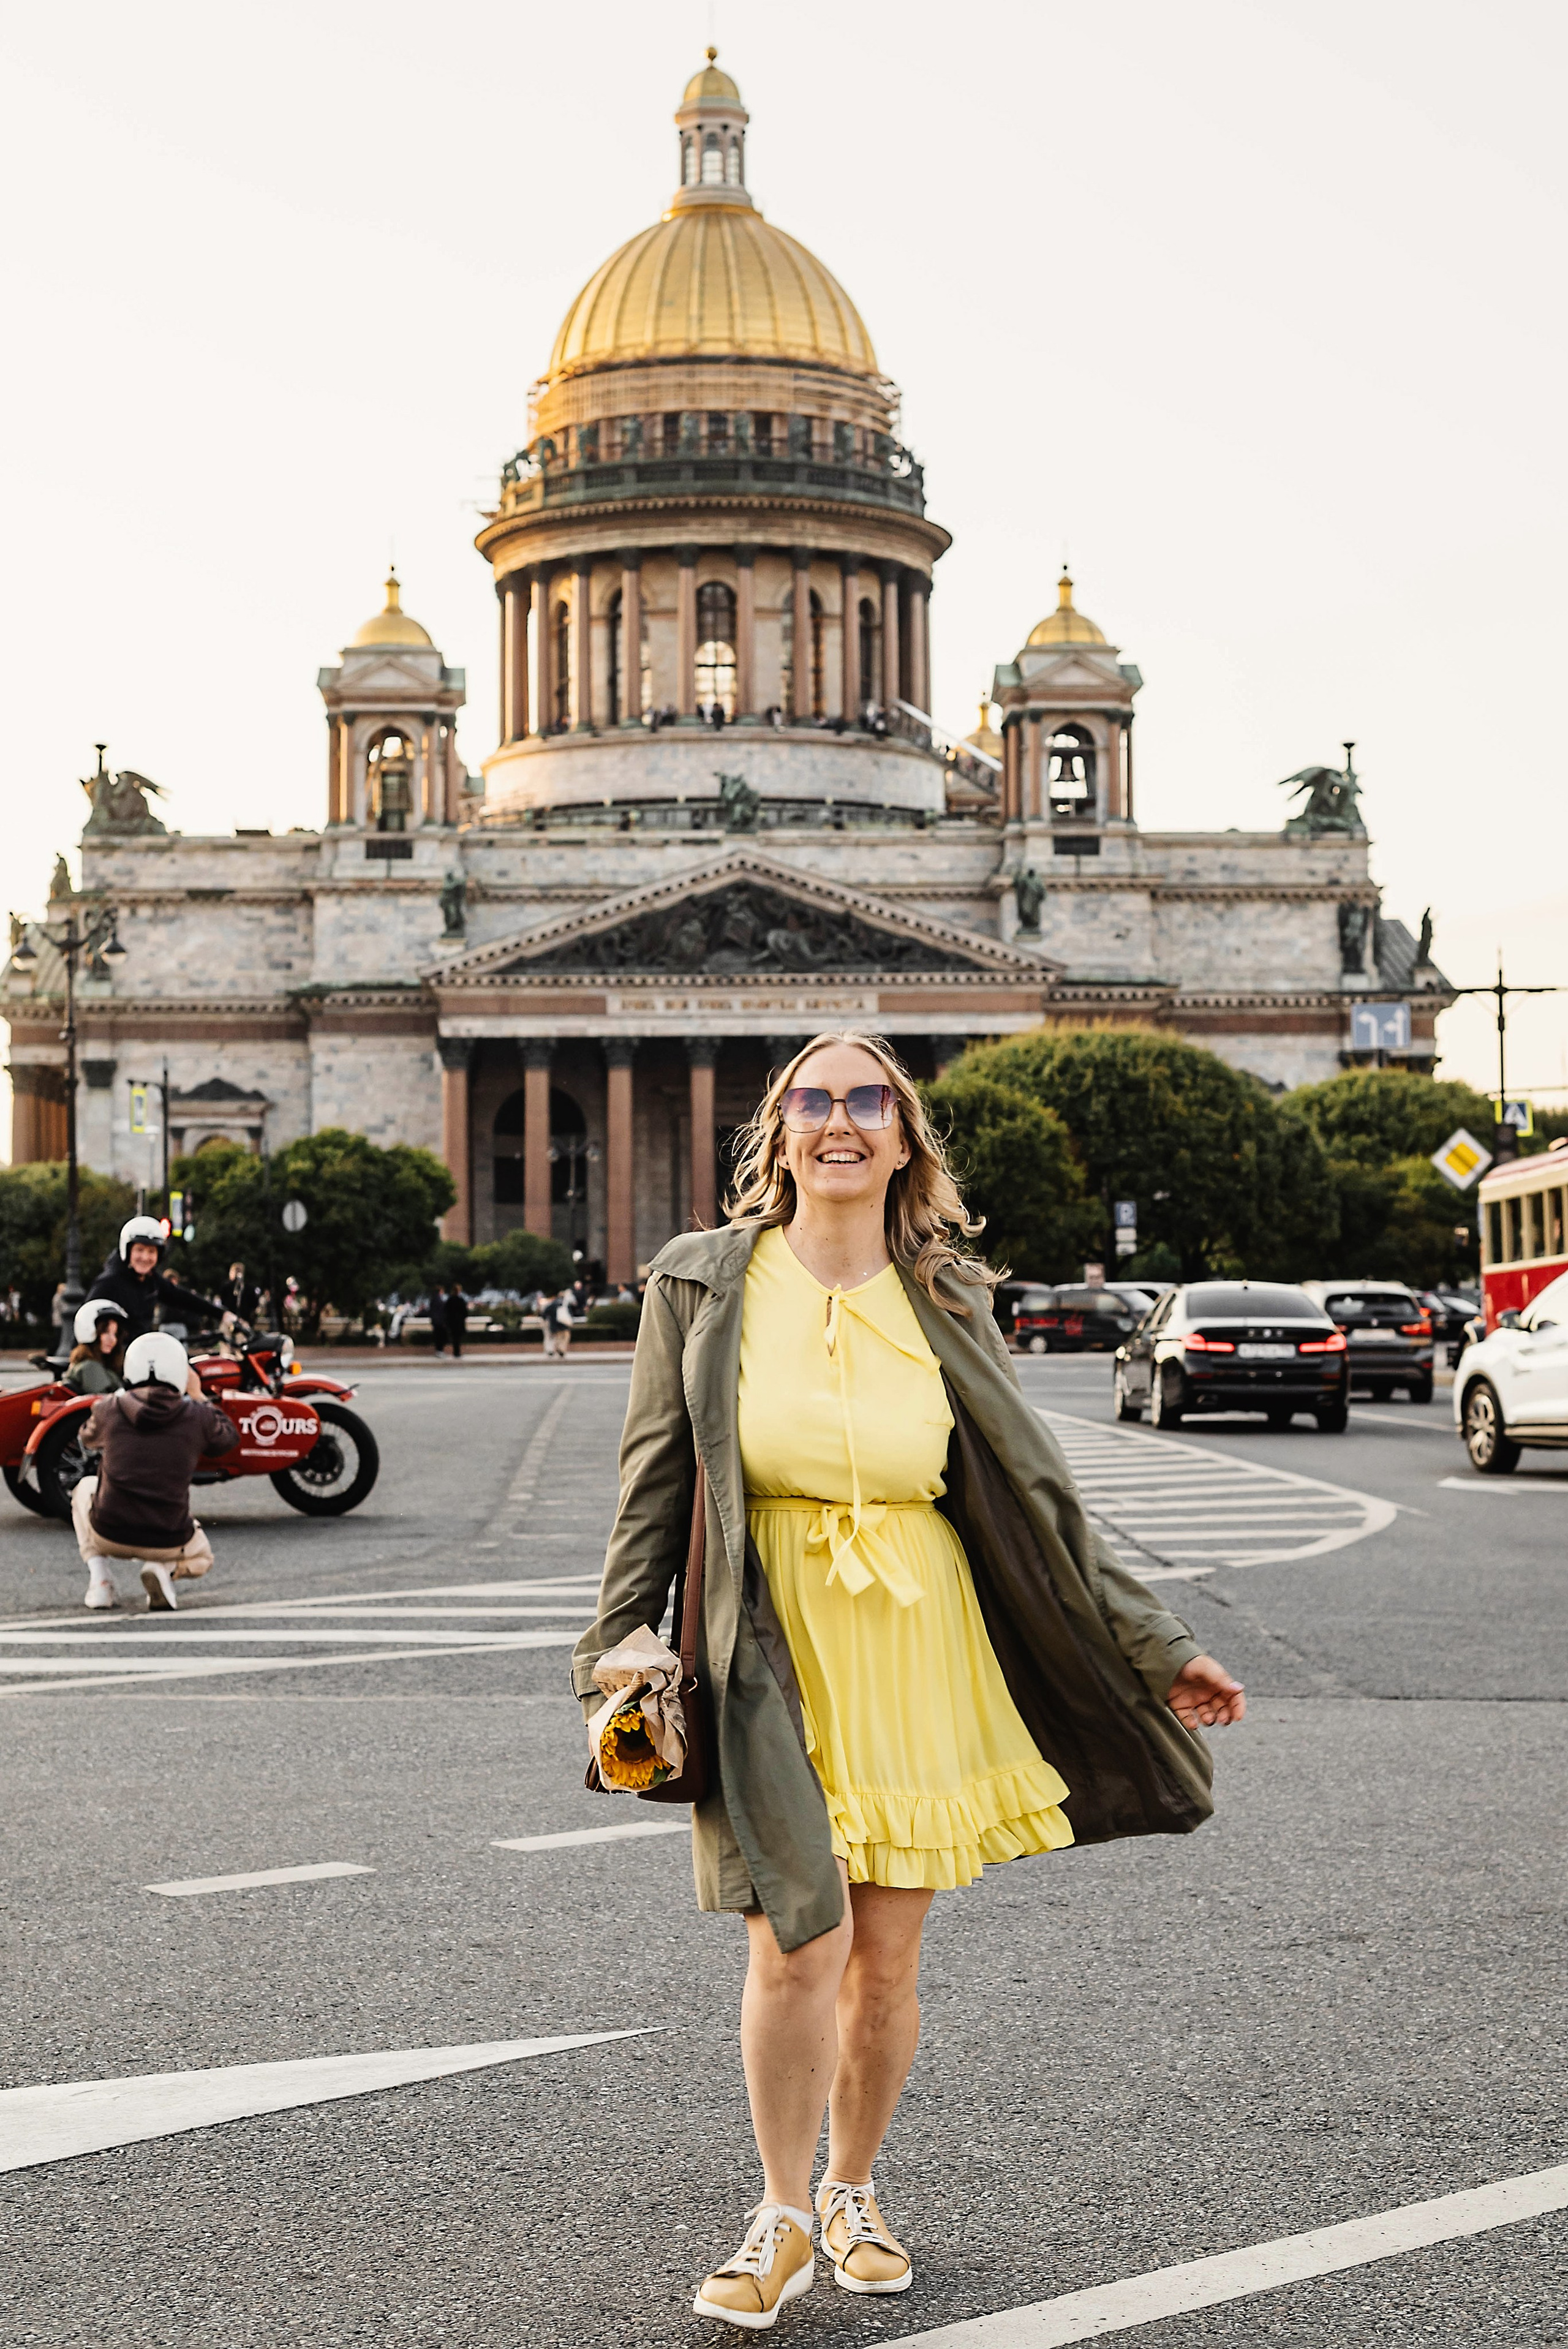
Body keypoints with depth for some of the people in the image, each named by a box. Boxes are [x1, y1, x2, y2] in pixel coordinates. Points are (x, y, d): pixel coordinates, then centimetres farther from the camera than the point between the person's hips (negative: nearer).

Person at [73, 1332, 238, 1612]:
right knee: (201, 1556, 34)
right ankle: (165, 1570, -4)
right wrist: (198, 1396, 27)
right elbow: (229, 1438, 17)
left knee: (85, 1487, 33)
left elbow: (89, 1441, 21)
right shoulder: (196, 1416, -6)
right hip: (168, 1542, -1)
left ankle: (98, 1577, 13)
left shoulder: (108, 1409, -4)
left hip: (110, 1535, 1)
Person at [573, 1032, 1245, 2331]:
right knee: (802, 1939, -11)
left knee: (888, 1956, 6)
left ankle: (853, 2190, 29)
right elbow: (655, 1488, 3)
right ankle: (785, 2216, 9)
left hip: (919, 1656, 2)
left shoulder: (947, 1305, 4)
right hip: (771, 1657, -2)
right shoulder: (703, 1286, 0)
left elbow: (1038, 1497, 7)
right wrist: (617, 1660, 1)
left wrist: (1156, 1646, 7)